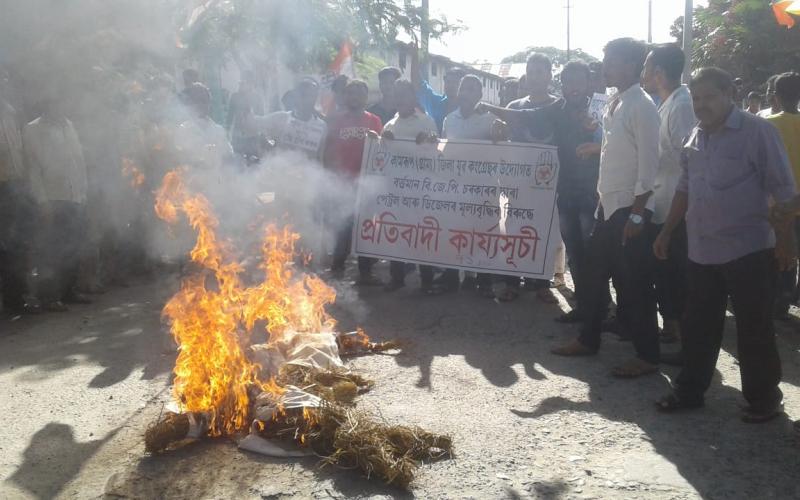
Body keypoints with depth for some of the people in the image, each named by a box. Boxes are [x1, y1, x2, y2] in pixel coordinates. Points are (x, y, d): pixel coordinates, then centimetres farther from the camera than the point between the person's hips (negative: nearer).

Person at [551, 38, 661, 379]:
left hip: (630, 208, -8)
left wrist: (637, 214, -20)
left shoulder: (641, 106, -14)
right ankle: (589, 340, 29)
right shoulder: (614, 105, 11)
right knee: (595, 274, 15)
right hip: (609, 205, 8)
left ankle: (647, 356, 11)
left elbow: (649, 164, -18)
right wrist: (602, 201, 15)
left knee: (634, 283, -1)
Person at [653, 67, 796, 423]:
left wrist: (785, 239, -12)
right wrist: (666, 233, 16)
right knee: (697, 326, 12)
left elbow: (783, 190, -9)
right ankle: (690, 390, 25)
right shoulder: (696, 138, 10)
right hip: (702, 251, 6)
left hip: (749, 251, -6)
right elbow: (685, 190, 17)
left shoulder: (758, 132, -9)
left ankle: (764, 399, 18)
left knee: (754, 330, 4)